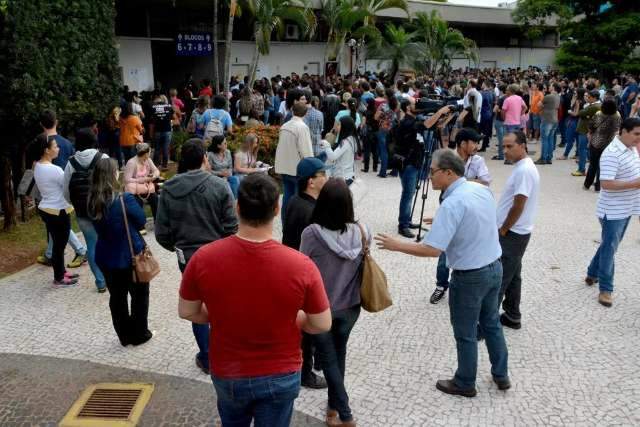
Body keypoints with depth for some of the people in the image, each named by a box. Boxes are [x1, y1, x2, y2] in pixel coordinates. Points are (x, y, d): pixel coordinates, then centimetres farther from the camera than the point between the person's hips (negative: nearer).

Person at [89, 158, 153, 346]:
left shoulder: (92, 202, -4)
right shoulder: (124, 199, -22)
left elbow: (99, 226, 7)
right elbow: (141, 220, -8)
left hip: (106, 257, 5)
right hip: (131, 255, -5)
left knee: (117, 297, 17)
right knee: (139, 295, 15)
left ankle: (125, 336, 29)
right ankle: (139, 334, 25)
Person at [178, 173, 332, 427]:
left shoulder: (203, 258, -21)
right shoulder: (301, 266, -25)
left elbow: (187, 312, -6)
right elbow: (322, 325, -13)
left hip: (227, 373, 2)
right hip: (280, 375, -1)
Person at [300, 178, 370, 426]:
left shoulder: (311, 233, -26)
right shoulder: (360, 232, -16)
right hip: (349, 308, 3)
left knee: (328, 359, 17)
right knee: (339, 355, 25)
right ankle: (334, 405, 41)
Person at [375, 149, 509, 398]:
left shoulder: (452, 203, -26)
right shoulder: (481, 189, -1)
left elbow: (432, 249, -29)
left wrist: (396, 245, -19)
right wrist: (443, 220, 16)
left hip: (470, 276, -8)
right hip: (494, 267, 8)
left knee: (466, 333, 11)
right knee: (491, 323, 24)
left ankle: (465, 384, 29)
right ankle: (501, 375, 38)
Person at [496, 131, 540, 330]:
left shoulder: (524, 170, -21)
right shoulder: (522, 167, 11)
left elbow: (518, 206, -22)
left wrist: (503, 230, -12)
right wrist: (503, 229, 16)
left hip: (512, 234, -10)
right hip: (514, 233, 10)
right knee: (511, 276, 17)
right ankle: (511, 317, 27)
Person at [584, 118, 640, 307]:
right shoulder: (612, 154, -23)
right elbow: (606, 184, -28)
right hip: (613, 211, -9)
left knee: (610, 245, 20)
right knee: (609, 248, 1)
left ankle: (592, 274, 37)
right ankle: (605, 289, 11)